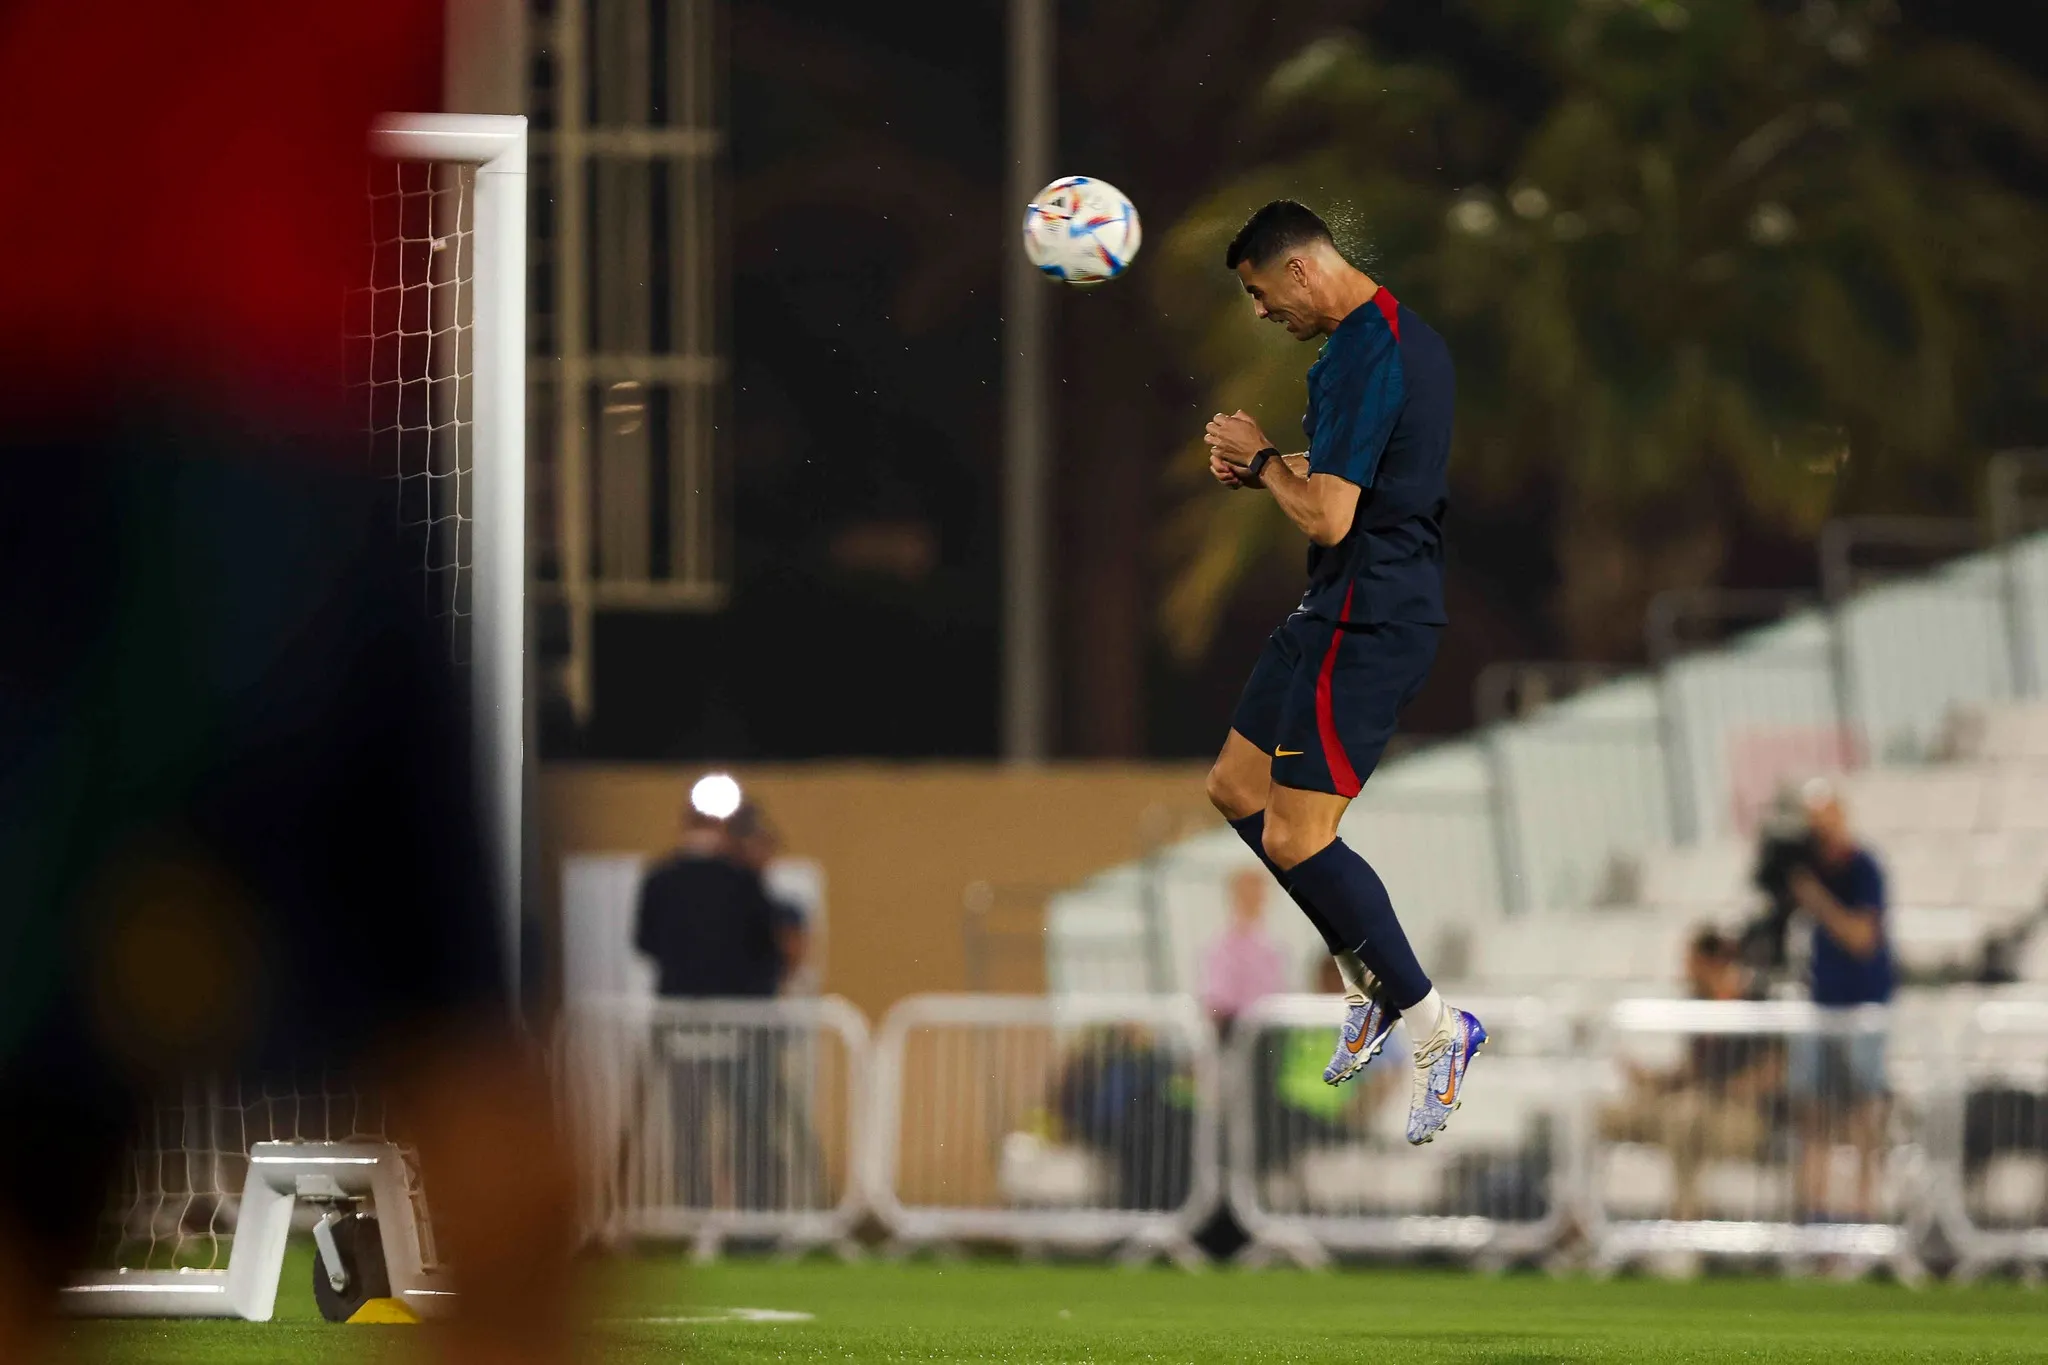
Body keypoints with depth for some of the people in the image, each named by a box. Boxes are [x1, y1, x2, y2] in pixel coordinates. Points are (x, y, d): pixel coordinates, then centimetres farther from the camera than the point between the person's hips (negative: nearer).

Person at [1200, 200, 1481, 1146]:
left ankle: (1434, 1024, -5)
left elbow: (1327, 518, -25)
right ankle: (1370, 979, 22)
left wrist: (1262, 458, -7)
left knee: (1295, 839, -10)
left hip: (1363, 623, -11)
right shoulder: (1411, 339, 13)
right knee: (1236, 788, 17)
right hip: (1395, 600, 11)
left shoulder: (1358, 360, -21)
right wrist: (1267, 471, 12)